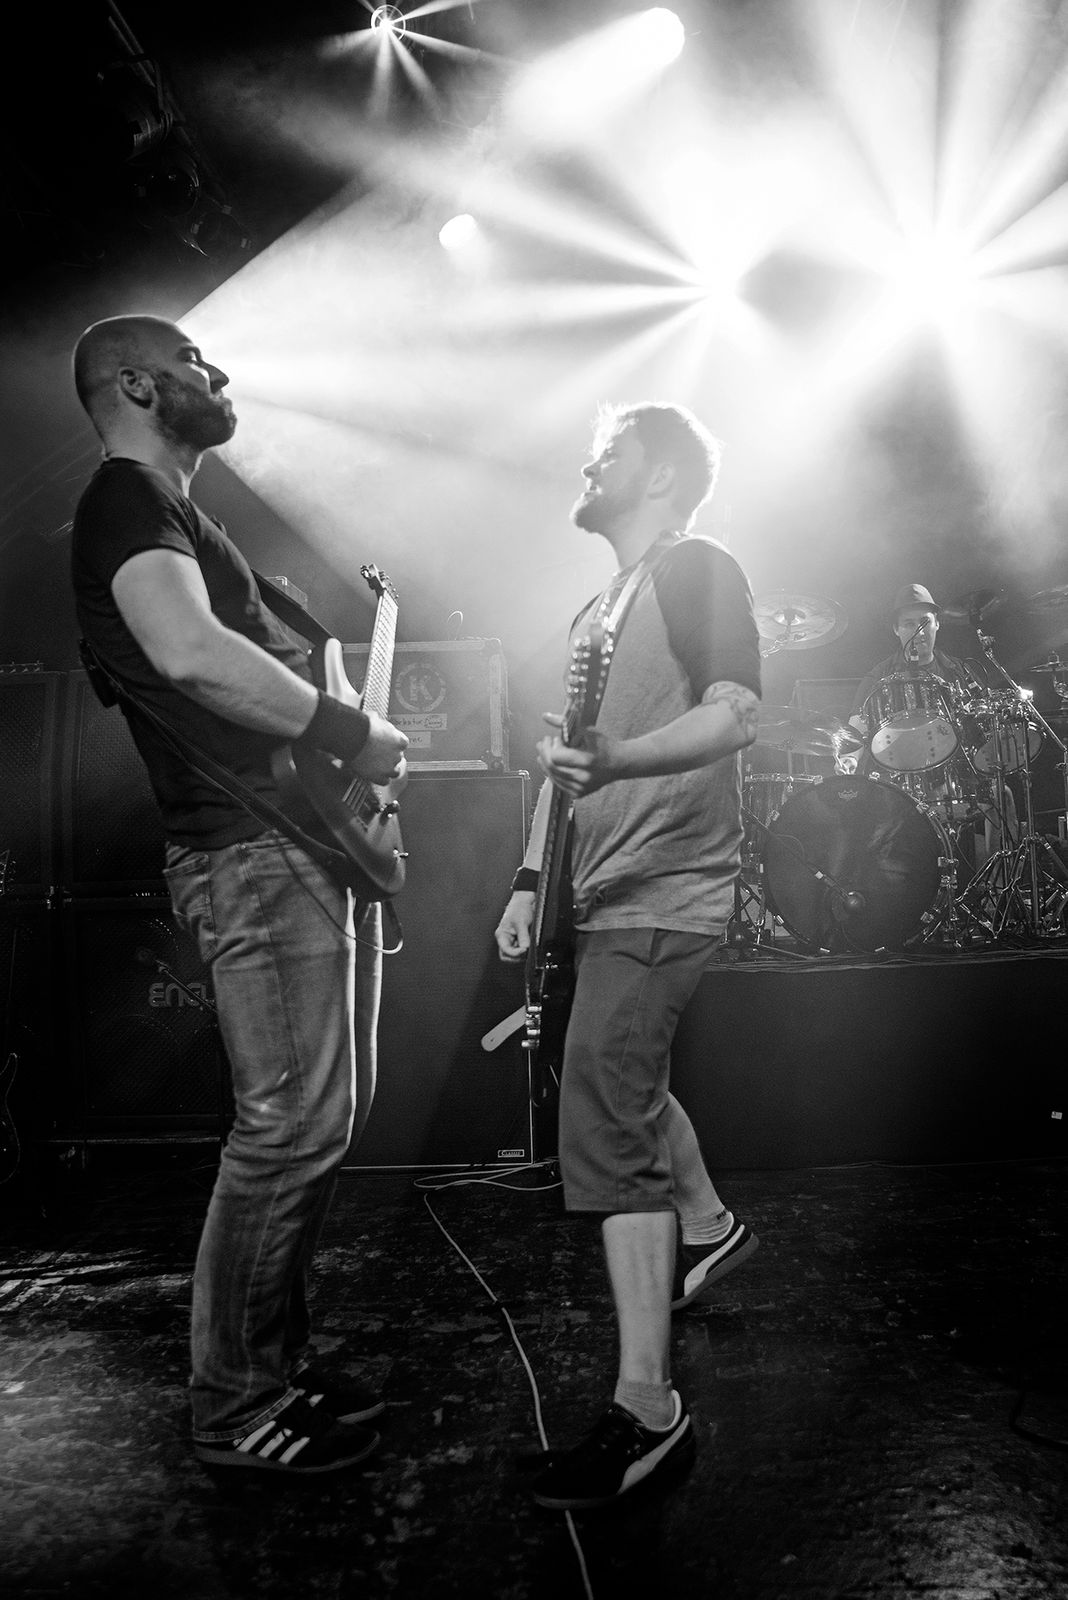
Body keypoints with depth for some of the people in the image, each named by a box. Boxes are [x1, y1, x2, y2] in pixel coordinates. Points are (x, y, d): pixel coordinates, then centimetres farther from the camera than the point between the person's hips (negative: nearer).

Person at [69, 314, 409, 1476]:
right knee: (291, 1127, -7)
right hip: (254, 853, -11)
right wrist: (351, 733, -18)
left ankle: (277, 1365, 29)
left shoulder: (178, 515, 26)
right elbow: (189, 652, -28)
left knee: (325, 1118, 15)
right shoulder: (125, 501, -7)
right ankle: (233, 1408, 11)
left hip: (305, 838, 11)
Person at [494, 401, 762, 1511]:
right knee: (621, 1083, 24)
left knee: (606, 1131, -11)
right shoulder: (598, 611, 20)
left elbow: (735, 713, -21)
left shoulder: (696, 570, -6)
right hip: (605, 897, 10)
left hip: (663, 897, -10)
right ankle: (709, 1229, 48)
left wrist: (616, 760, -37)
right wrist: (528, 882, 15)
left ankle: (646, 1410, -1)